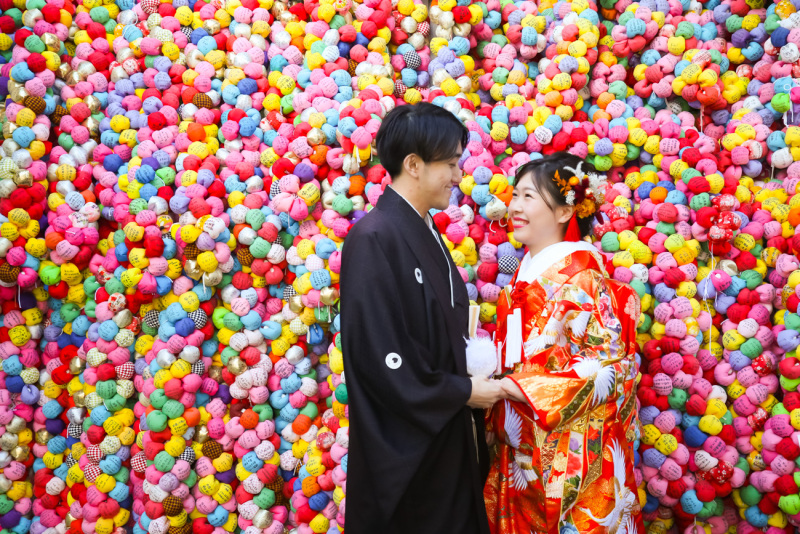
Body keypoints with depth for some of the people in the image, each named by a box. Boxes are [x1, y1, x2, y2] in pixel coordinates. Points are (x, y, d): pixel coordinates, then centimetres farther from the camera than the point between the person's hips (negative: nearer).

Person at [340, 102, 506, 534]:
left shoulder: (426, 234, 9)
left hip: (446, 439, 8)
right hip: (405, 445, -8)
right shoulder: (373, 239, -18)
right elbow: (379, 356, -22)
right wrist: (462, 392, -14)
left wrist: (479, 375, 0)